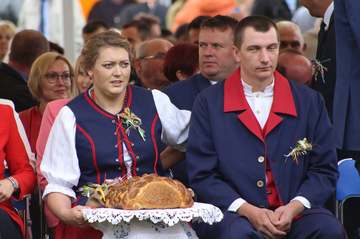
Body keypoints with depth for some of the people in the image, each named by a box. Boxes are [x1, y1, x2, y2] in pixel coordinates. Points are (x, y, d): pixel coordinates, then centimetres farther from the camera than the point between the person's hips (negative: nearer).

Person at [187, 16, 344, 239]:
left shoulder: (309, 101, 10)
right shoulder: (209, 102, 6)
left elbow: (325, 170, 9)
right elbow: (202, 176, 2)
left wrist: (293, 208, -10)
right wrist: (248, 211, -13)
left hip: (294, 212, 2)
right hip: (233, 214, -2)